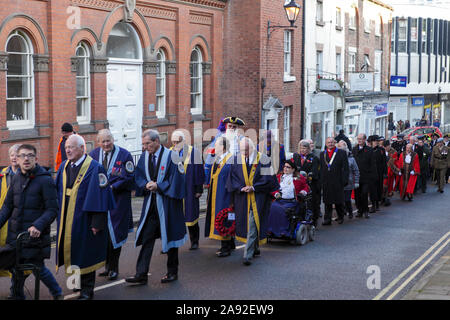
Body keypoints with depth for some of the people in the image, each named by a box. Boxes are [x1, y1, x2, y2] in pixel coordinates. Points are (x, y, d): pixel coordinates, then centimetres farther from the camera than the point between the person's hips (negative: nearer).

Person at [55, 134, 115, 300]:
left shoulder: (95, 168, -13)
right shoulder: (64, 167, 8)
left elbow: (100, 196, -16)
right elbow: (58, 191, 14)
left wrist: (97, 223, -18)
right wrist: (58, 215, 10)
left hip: (83, 221, -6)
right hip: (66, 219, 6)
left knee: (85, 253, 1)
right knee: (71, 249, 14)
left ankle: (87, 289, 12)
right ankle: (78, 281, 30)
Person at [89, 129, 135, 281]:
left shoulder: (124, 155, -5)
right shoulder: (94, 154, 5)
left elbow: (129, 177, -7)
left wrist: (112, 187, -15)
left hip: (117, 200, -3)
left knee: (114, 234, -1)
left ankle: (114, 268, 9)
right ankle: (107, 266, 20)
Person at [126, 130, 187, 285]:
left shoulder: (170, 156, -9)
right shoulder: (144, 157, 6)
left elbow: (176, 179, -11)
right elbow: (138, 177, 10)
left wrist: (158, 187, -15)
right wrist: (147, 185, -11)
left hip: (166, 204, -4)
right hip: (150, 204, 4)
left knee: (169, 237, 7)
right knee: (146, 238, 1)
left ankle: (172, 272, 20)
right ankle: (141, 274, 2)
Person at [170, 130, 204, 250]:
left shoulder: (193, 152, -1)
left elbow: (199, 171, -2)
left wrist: (199, 189, -6)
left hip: (188, 190, -2)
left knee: (191, 216, 6)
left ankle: (194, 242, 19)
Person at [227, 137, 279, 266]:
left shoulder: (262, 159, -6)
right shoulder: (237, 159, 4)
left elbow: (267, 178, -6)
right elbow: (233, 178, 5)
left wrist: (253, 187, -15)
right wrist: (241, 188, -12)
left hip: (258, 197, -4)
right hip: (242, 197, 4)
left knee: (253, 225, -9)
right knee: (245, 223, 12)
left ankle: (248, 255, -10)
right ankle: (254, 249, 31)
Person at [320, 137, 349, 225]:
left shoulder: (341, 153, 2)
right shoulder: (322, 154, 12)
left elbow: (345, 168, -2)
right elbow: (321, 168, 12)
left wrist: (345, 180, -9)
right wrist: (321, 181, 5)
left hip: (337, 181, -3)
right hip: (326, 182, 3)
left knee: (339, 201, 4)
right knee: (327, 201, 3)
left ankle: (341, 217, 23)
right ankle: (327, 219, 7)